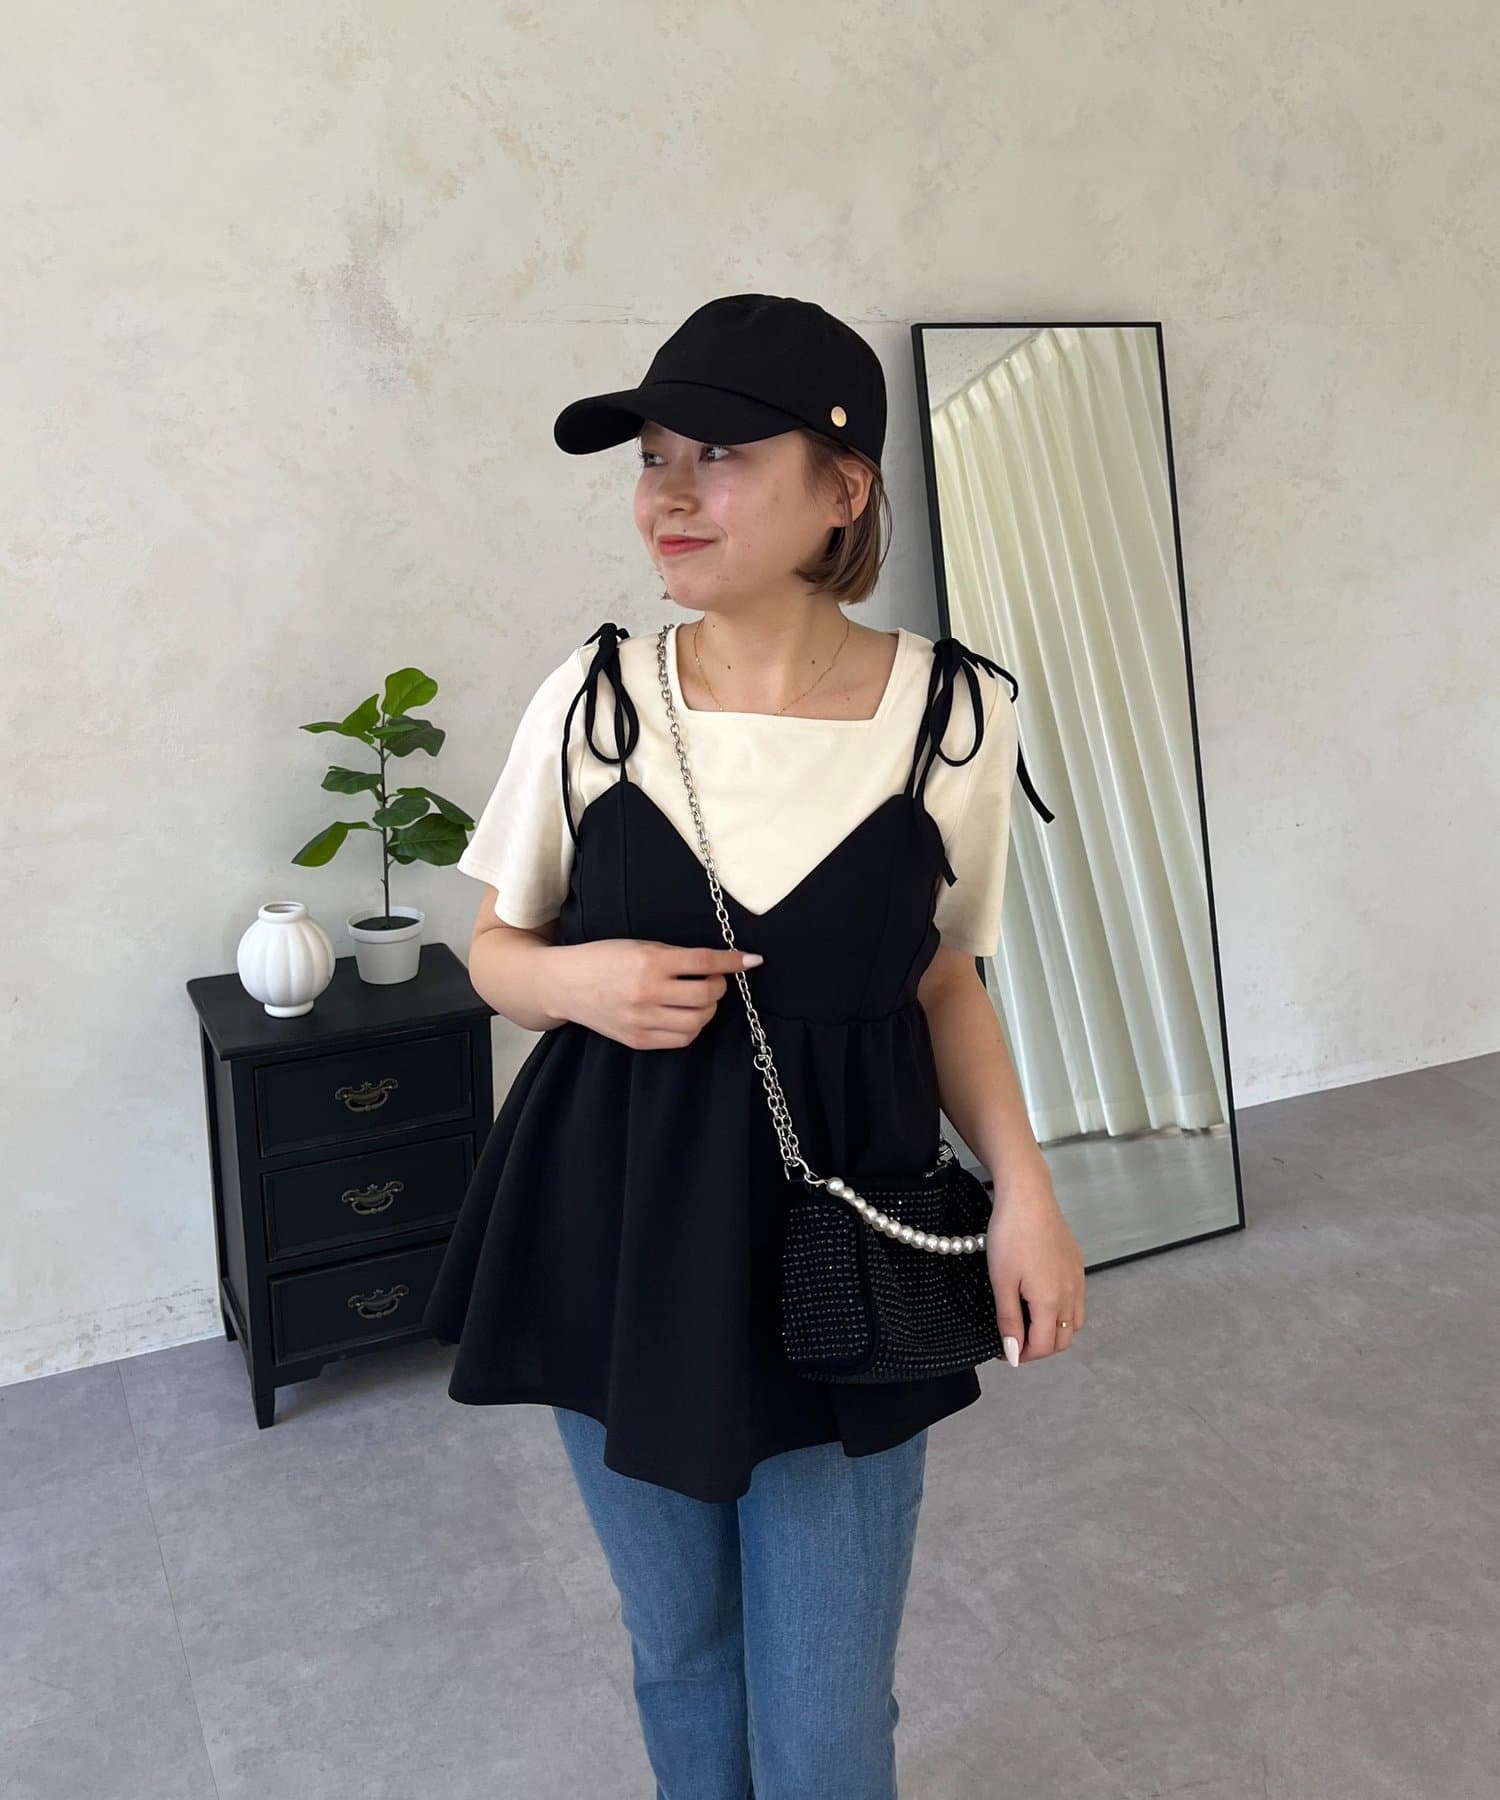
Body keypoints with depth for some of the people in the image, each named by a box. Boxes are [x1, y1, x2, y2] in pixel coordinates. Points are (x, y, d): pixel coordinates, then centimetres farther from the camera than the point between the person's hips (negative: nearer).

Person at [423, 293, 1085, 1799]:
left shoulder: (956, 710, -8)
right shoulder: (592, 697, -7)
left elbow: (943, 978, 4)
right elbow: (496, 948, 6)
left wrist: (1024, 1183, -9)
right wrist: (579, 981, -16)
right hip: (616, 1233, 1)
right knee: (679, 1651, 21)